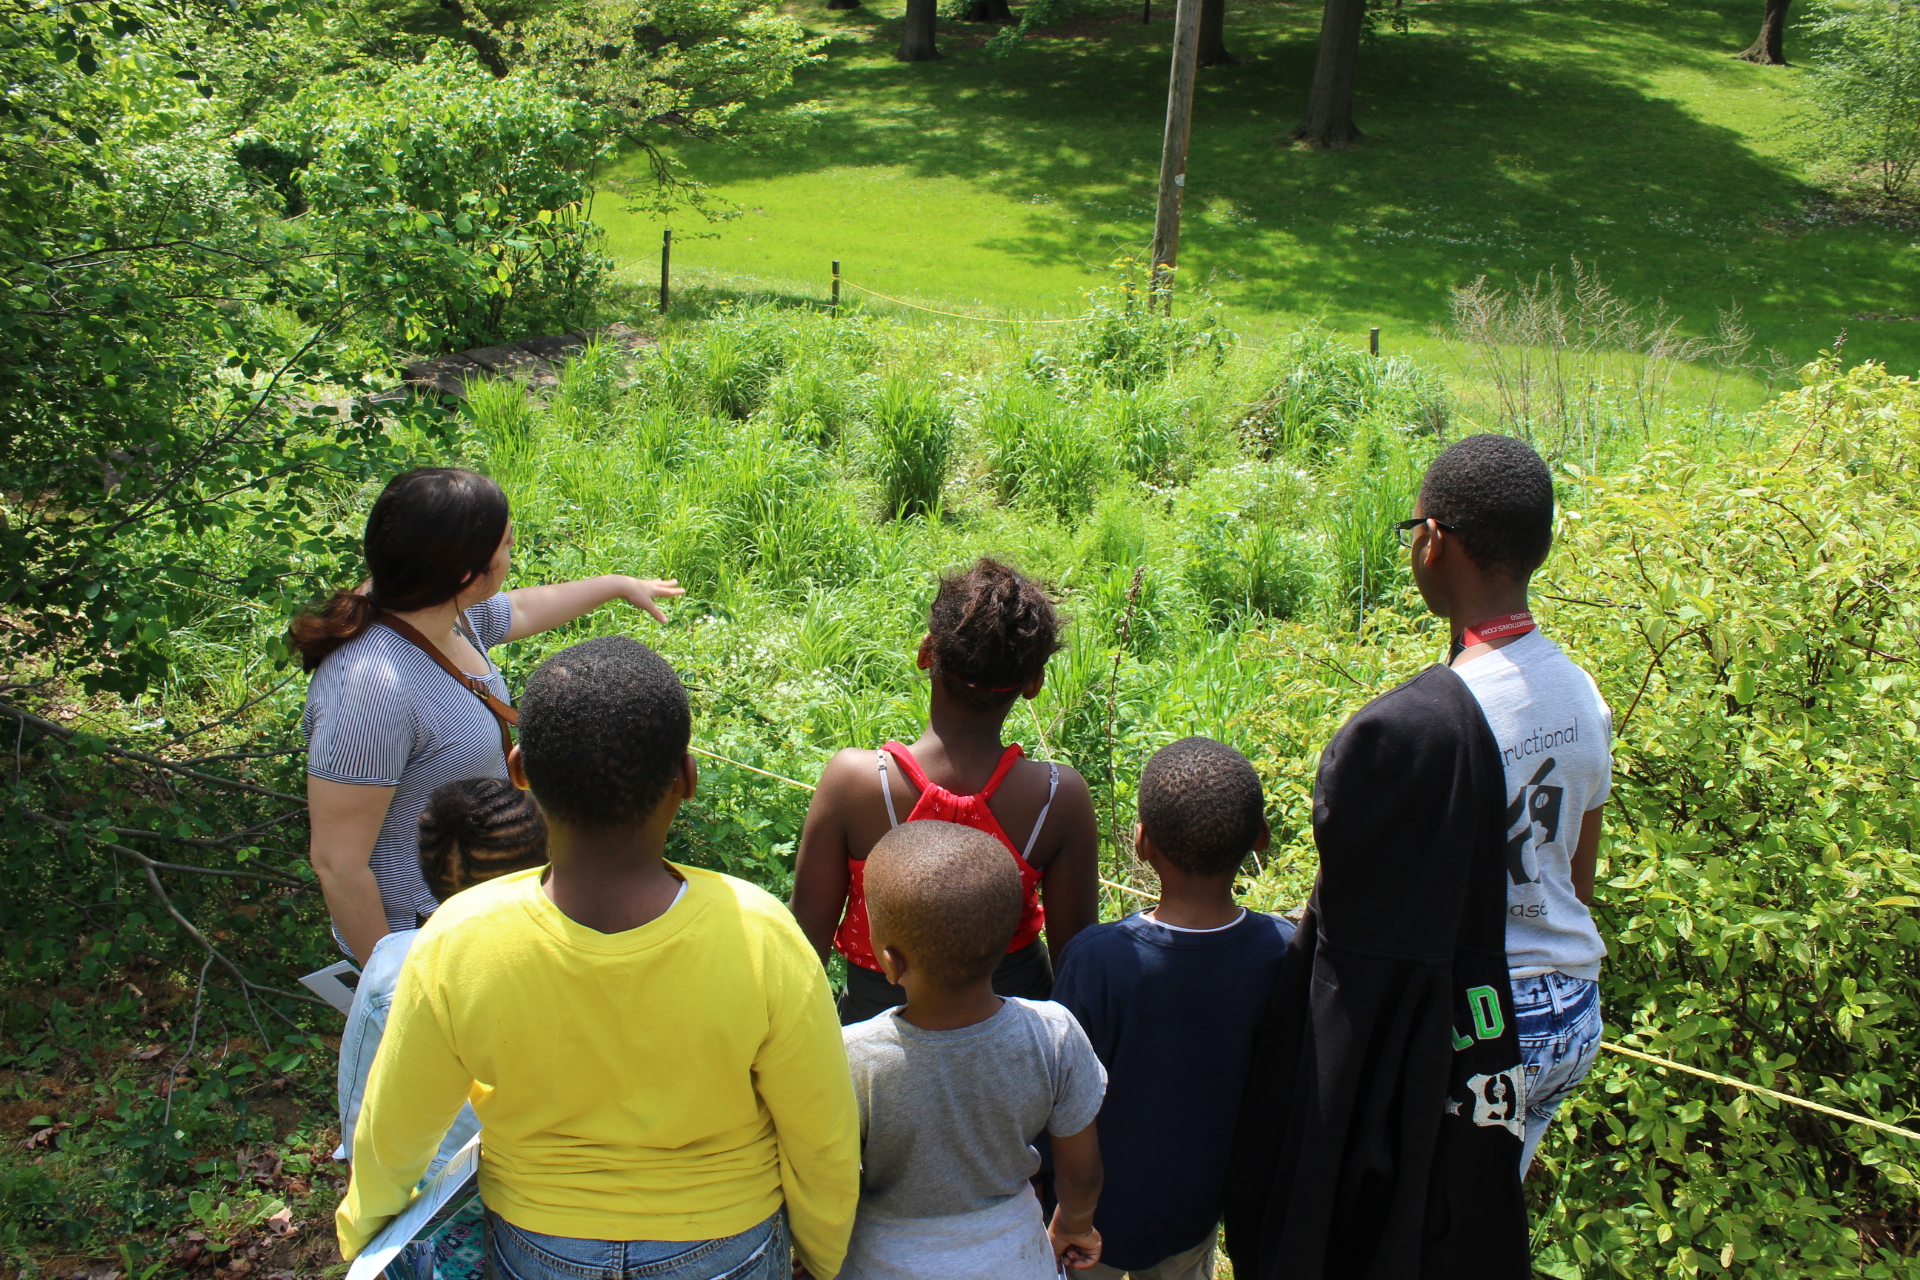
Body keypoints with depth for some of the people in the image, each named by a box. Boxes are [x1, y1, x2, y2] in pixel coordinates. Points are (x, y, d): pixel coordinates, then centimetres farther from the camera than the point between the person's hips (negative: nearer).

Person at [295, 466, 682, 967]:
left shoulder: (451, 609, -7)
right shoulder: (373, 687, -35)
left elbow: (521, 609, 18)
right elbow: (337, 864, -29)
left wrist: (621, 585, 31)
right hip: (425, 937, -8)